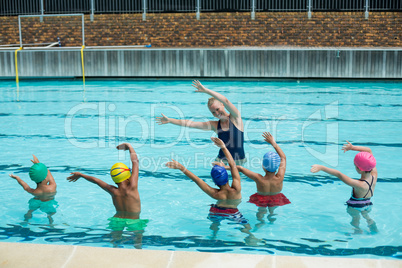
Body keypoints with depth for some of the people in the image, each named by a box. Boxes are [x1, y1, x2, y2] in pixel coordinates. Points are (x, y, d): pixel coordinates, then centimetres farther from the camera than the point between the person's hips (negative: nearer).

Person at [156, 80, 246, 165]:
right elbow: (190, 123, 6)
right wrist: (169, 120, 5)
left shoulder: (235, 118, -3)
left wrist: (206, 90, -22)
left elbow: (225, 101, -20)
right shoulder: (214, 125, 6)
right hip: (222, 161, 2)